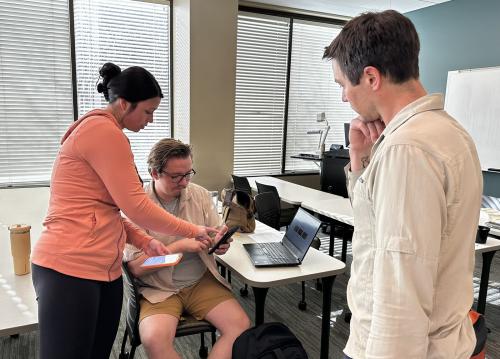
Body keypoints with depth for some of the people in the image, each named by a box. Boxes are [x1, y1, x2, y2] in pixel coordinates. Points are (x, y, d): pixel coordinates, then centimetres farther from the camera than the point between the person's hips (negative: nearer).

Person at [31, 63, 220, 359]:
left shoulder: (102, 132, 19)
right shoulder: (103, 131, -14)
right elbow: (136, 206, -17)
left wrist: (145, 242, 7)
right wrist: (192, 231, -5)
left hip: (105, 269, 10)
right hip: (70, 269, -10)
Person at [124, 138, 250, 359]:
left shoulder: (201, 195, 2)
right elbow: (135, 267, -12)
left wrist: (219, 243, -16)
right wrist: (180, 246, -21)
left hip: (202, 281, 3)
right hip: (159, 288, -3)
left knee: (241, 325, -18)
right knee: (154, 339, -30)